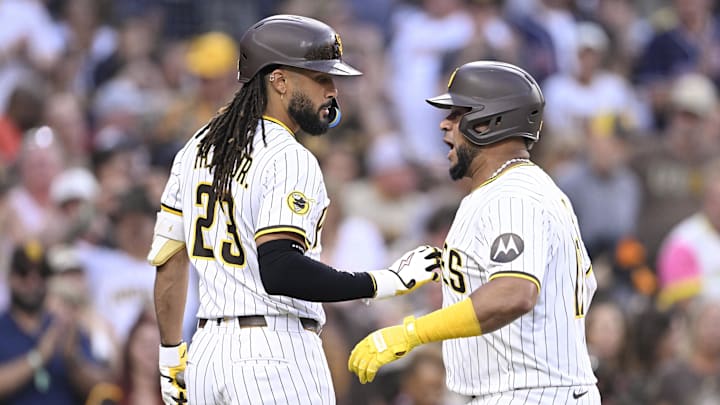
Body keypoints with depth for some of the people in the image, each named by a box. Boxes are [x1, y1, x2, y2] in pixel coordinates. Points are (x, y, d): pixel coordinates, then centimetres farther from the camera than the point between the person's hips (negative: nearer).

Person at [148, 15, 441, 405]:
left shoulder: (196, 149, 13)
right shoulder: (290, 160, -13)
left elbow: (168, 260, 16)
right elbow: (279, 270, -25)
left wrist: (171, 358, 23)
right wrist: (387, 282, -22)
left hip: (206, 354, 8)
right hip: (277, 355, -8)